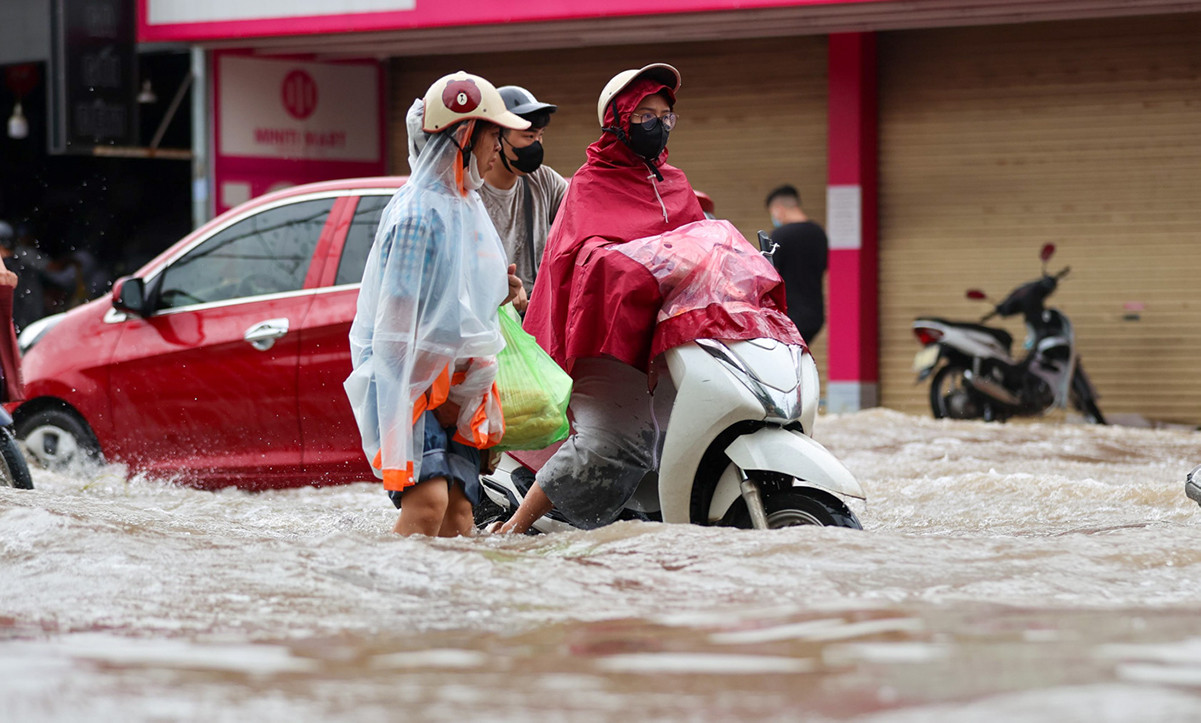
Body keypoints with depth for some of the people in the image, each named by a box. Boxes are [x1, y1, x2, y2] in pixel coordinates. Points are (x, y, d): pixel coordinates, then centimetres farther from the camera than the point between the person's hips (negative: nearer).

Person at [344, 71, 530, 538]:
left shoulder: (467, 205, 14)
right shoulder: (418, 211, -14)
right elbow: (397, 315, -17)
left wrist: (496, 293, 4)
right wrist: (428, 394, -16)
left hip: (455, 388, 9)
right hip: (405, 381, -9)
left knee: (458, 513, -2)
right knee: (428, 500, -24)